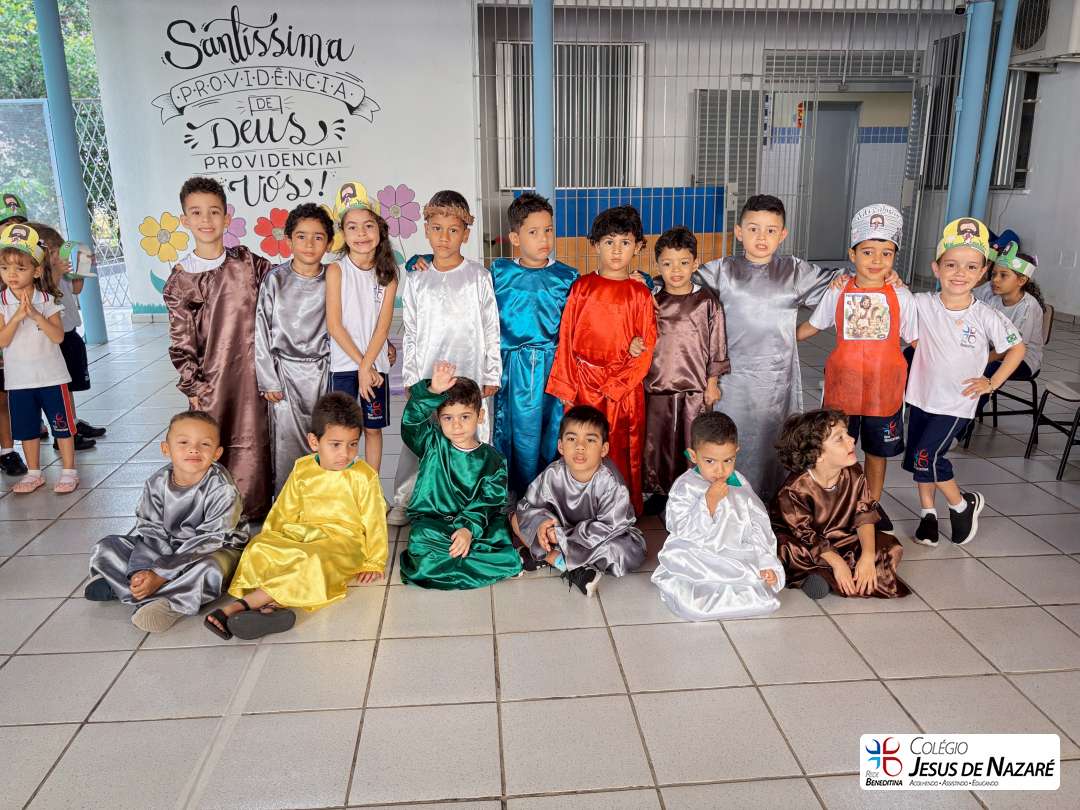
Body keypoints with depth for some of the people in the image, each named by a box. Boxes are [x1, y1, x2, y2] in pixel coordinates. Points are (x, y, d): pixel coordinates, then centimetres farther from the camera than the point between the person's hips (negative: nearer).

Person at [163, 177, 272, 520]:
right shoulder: (179, 280, 1)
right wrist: (192, 386, -2)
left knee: (252, 444, 5)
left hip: (251, 373, 1)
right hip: (210, 379, -1)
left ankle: (255, 515, 18)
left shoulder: (248, 263, 2)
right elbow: (181, 341, 3)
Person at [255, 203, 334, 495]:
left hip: (321, 370, 1)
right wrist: (268, 381, -5)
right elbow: (262, 331, -3)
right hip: (285, 371, -1)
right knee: (287, 443, 0)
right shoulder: (275, 280, -4)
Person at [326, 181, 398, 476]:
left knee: (374, 428, 10)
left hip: (376, 362, 2)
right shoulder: (336, 270, -3)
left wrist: (367, 365, -13)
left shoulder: (387, 274, 3)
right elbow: (334, 324, -8)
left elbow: (383, 325, -3)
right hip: (344, 363, -2)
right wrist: (360, 364, -12)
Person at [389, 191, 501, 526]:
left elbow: (491, 329, 3)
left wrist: (491, 375, 1)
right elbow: (410, 333, 10)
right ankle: (404, 500, 18)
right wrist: (410, 377, 6)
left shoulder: (479, 275, 2)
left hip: (469, 372, -1)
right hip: (427, 374, 2)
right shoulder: (416, 280, 7)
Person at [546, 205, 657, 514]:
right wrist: (566, 386, 0)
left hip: (625, 387, 0)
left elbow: (648, 346, -2)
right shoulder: (582, 287, 3)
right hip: (583, 384, 1)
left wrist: (617, 384, -10)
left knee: (624, 453, 6)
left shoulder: (640, 293, 0)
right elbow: (566, 338, 3)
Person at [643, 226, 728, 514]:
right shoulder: (651, 301, 3)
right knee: (658, 441, 11)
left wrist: (713, 382, 0)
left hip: (695, 387, -2)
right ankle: (660, 490, 27)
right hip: (658, 386, 2)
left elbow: (716, 344, 1)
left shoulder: (706, 301, -3)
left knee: (693, 444, 5)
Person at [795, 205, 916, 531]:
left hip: (884, 390, 1)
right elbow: (810, 327, 10)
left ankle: (873, 504, 35)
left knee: (878, 450, 16)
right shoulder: (838, 292, -3)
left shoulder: (902, 297, -4)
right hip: (842, 387, 0)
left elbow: (918, 341, 1)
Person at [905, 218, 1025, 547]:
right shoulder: (923, 304, -10)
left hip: (956, 404, -3)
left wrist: (993, 382, -3)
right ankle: (928, 512, 34)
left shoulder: (988, 317, -13)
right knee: (917, 456, 12)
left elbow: (1017, 349, 2)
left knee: (926, 457, -12)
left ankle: (964, 504, 14)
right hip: (921, 397, 3)